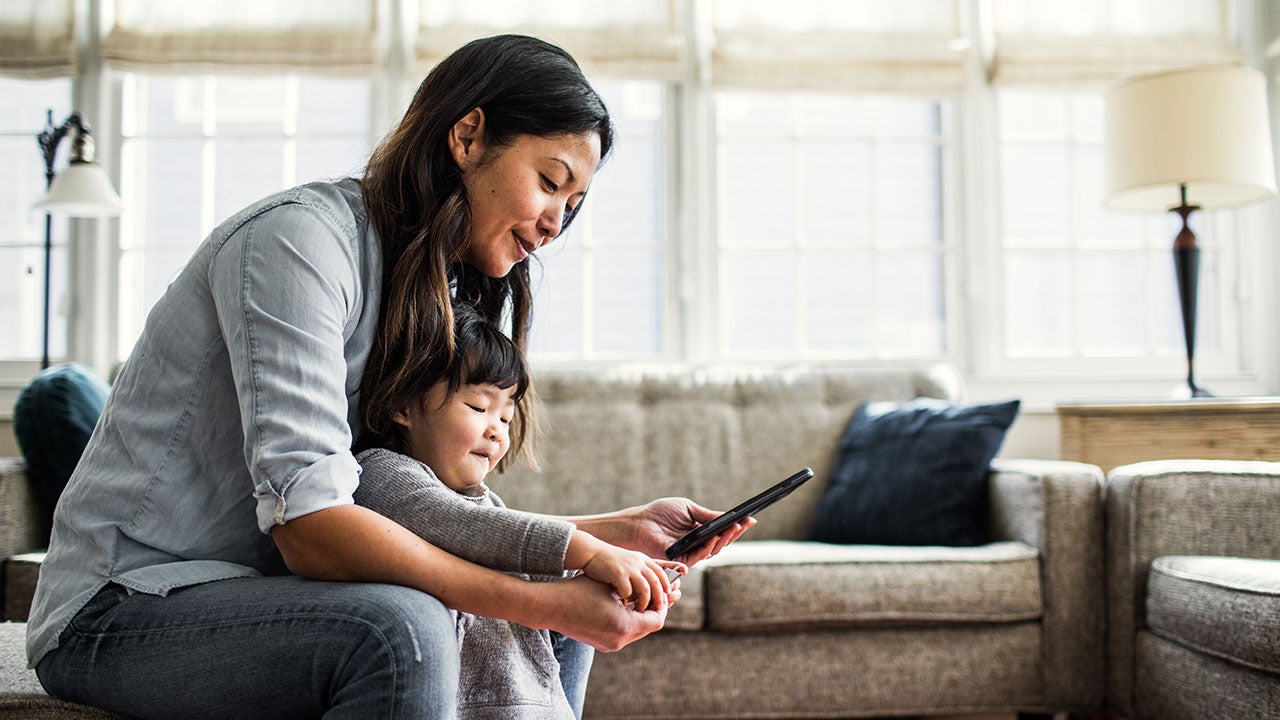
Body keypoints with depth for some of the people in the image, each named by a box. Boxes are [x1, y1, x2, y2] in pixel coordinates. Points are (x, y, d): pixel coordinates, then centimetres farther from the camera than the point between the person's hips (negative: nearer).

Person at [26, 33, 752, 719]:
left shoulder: (442, 295, 9)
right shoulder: (300, 235, -20)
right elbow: (310, 528, -29)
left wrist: (622, 530, -3)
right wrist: (548, 602, -30)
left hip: (260, 591, 9)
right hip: (125, 606, -8)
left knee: (561, 627, 9)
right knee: (403, 629, -35)